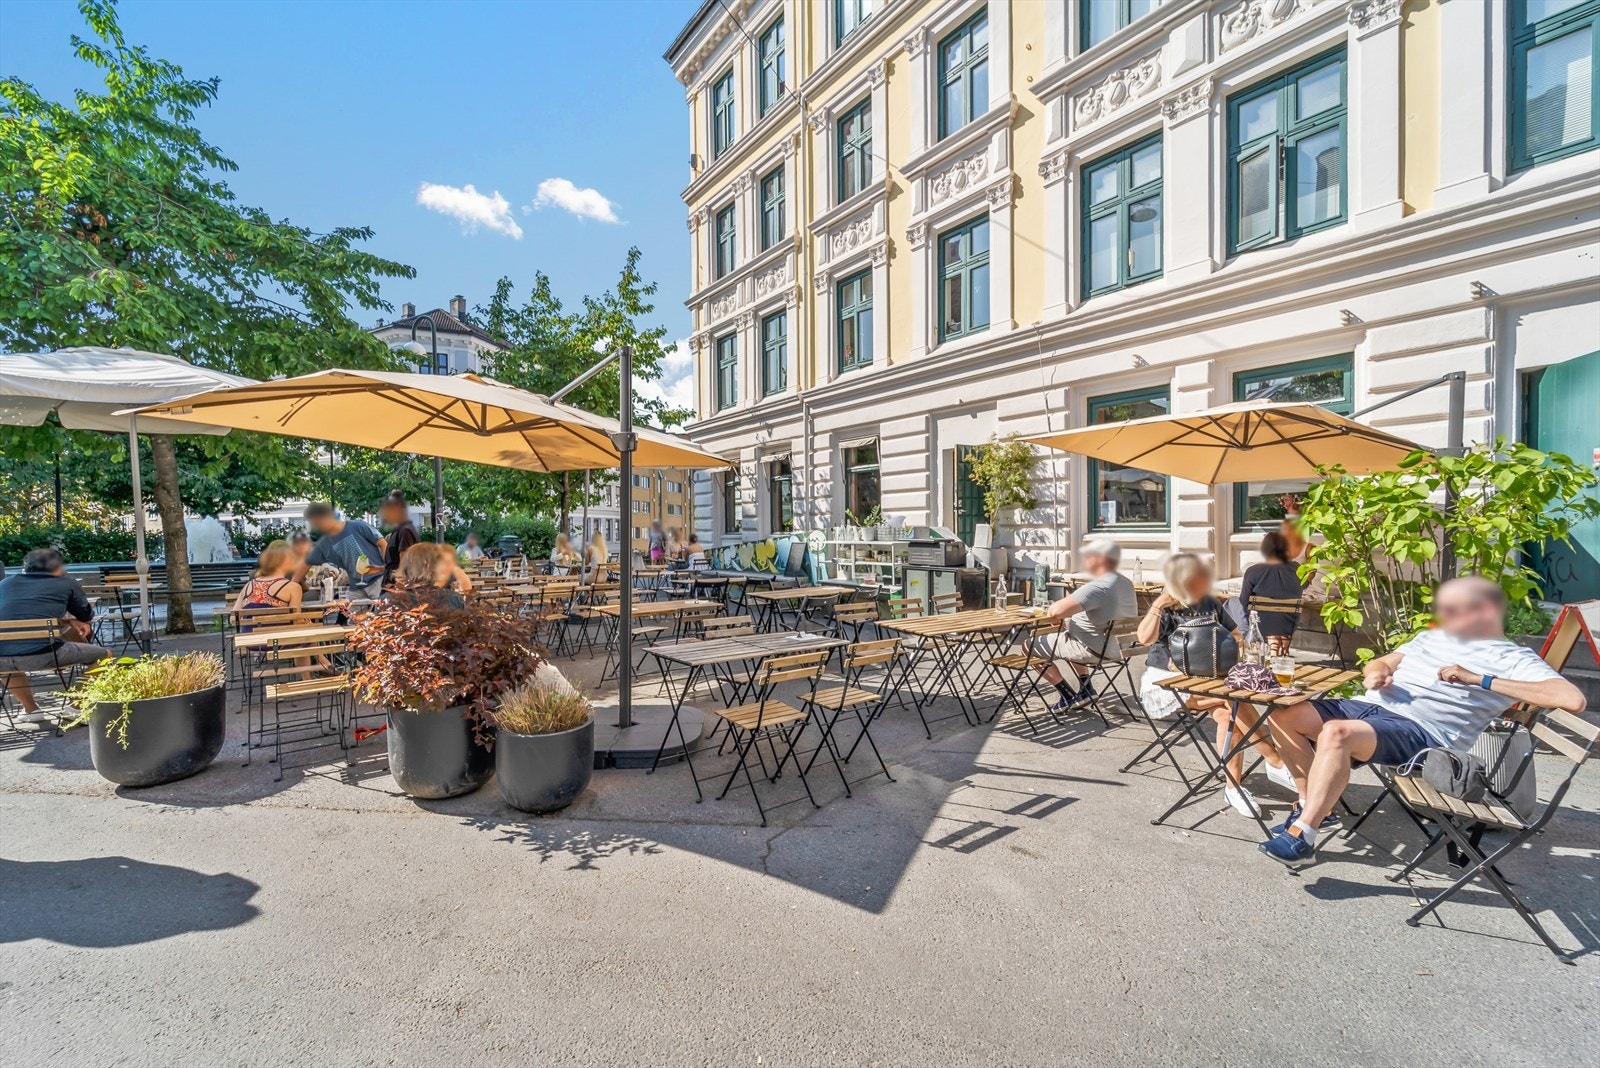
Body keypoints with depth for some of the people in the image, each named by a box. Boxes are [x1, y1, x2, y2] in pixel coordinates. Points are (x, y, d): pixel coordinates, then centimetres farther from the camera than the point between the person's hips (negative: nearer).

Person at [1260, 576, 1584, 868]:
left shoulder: (1514, 659, 6)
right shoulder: (1432, 637, 26)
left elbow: (1573, 700, -10)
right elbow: (1380, 663, 28)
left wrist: (1480, 680, -14)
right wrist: (1377, 673, 3)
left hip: (1420, 730, -8)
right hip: (1367, 706, 8)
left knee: (1337, 733, -37)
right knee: (1283, 715, -11)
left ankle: (1301, 838, -29)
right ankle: (1314, 805, 4)